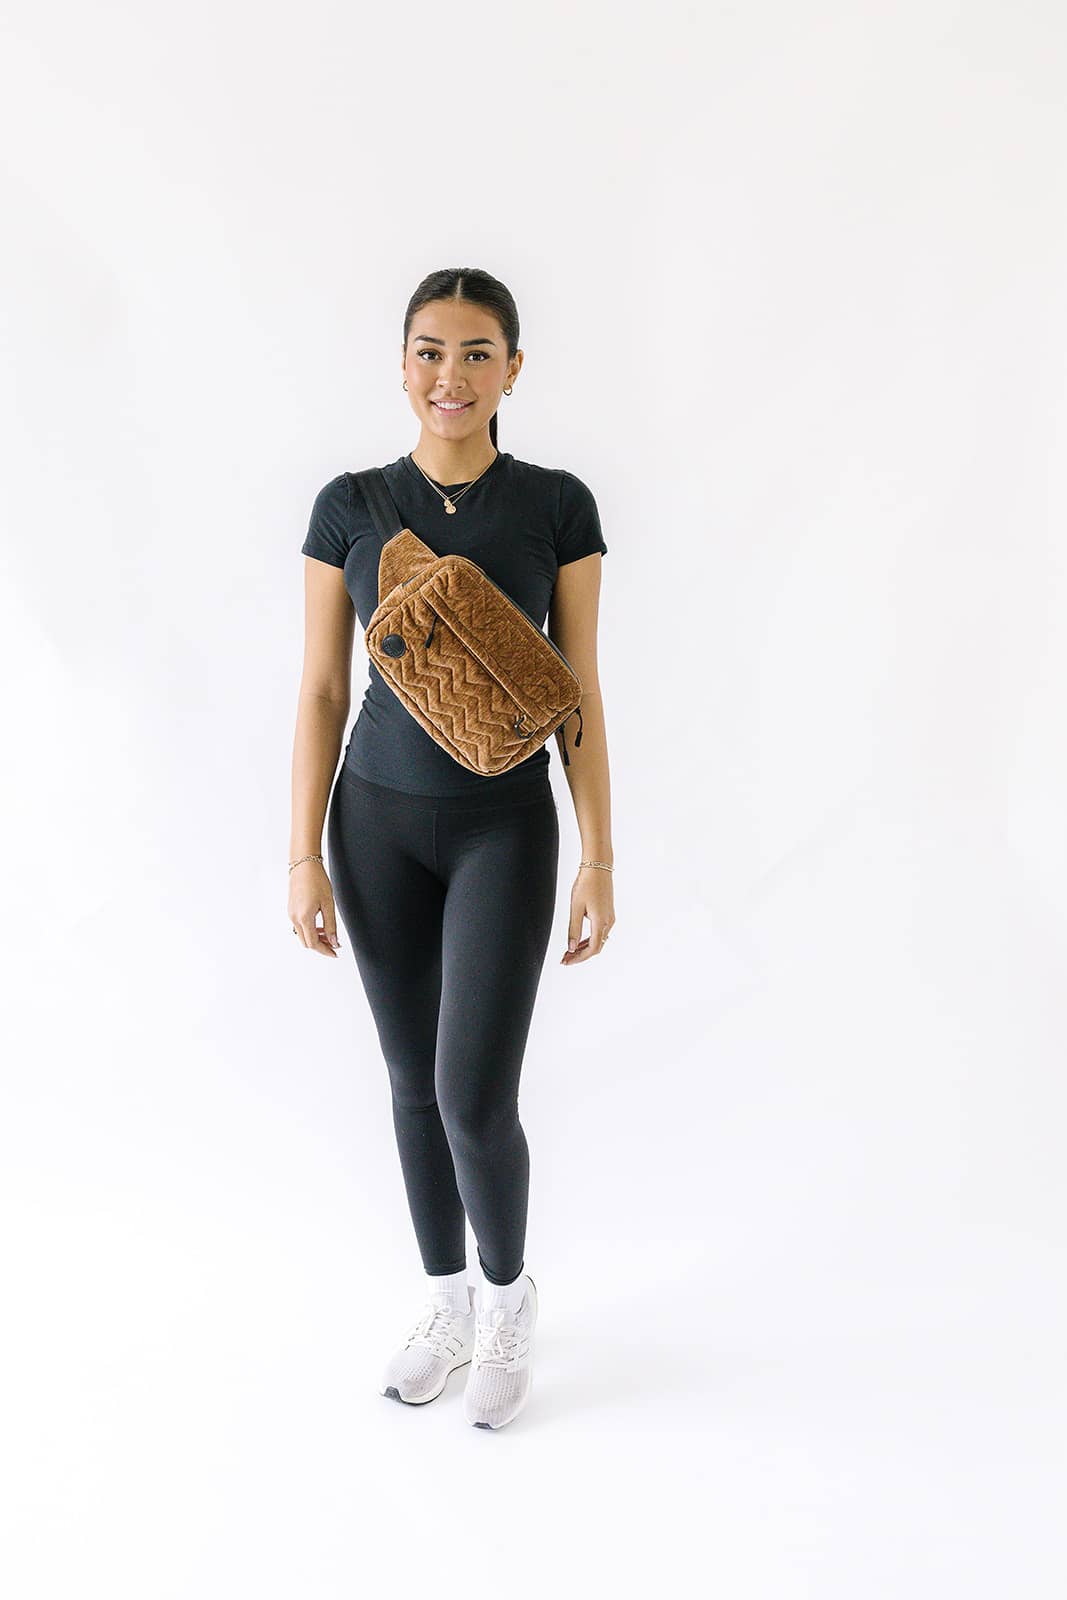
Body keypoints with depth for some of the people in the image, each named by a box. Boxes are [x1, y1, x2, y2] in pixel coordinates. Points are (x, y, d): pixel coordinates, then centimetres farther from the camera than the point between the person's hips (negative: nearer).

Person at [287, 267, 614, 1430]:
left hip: (505, 826, -2)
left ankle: (508, 1298, 22)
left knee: (477, 1097, -7)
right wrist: (305, 857, -4)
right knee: (415, 1080, 12)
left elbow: (580, 693, -4)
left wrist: (600, 862, -6)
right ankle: (447, 1302, 32)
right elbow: (321, 691, 0)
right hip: (378, 820, 2)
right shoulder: (349, 505, -2)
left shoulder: (558, 505, -5)